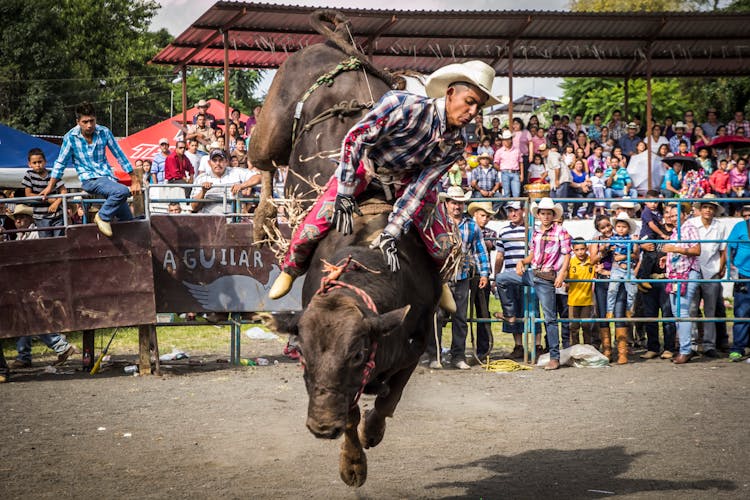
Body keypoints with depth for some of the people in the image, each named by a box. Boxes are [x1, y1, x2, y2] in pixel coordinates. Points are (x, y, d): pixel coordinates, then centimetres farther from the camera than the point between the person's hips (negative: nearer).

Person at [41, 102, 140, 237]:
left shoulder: (104, 132, -1)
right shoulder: (71, 137, -8)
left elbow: (119, 156, 6)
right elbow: (61, 162, 2)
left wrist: (135, 180, 7)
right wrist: (50, 187, 4)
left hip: (108, 177, 4)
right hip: (90, 180, -4)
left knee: (128, 219, -1)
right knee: (122, 191, -31)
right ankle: (103, 217, -12)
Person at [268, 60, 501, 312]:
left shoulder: (454, 146, -17)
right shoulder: (408, 107, -34)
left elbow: (418, 190, -18)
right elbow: (355, 138, -28)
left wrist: (391, 233, -26)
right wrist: (344, 197, -27)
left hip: (409, 176, 4)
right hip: (365, 162, -4)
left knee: (440, 246, -3)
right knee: (312, 229, -14)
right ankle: (291, 270, 20)